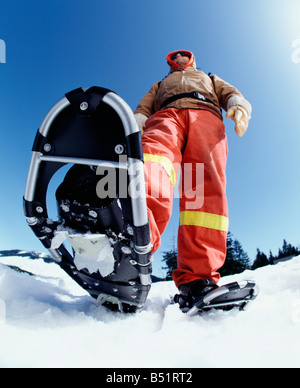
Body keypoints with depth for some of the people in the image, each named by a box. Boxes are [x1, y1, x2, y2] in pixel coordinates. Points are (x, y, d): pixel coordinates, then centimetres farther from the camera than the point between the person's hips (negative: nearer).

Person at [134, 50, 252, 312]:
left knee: (206, 187, -29)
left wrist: (238, 106, -1)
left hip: (206, 115, 1)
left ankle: (197, 277, -41)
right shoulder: (160, 86, 45)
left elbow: (231, 94, 26)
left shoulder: (211, 80, 45)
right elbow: (143, 109, 27)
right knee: (154, 149, -39)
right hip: (165, 114, 0)